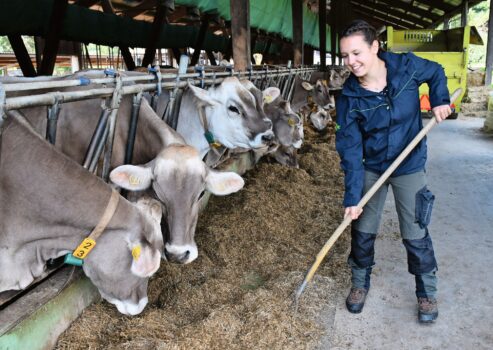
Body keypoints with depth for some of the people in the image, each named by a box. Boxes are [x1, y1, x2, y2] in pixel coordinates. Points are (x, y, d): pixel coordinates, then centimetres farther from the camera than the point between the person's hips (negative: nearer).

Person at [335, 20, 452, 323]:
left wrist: (440, 99, -10)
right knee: (362, 231, 9)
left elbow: (436, 72, 8)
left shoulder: (407, 66, -16)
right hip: (371, 168, 1)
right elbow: (351, 150, -17)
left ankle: (427, 292, 27)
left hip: (410, 167, 0)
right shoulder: (349, 98, -17)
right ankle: (360, 283, 33)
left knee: (415, 235, 4)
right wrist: (352, 197, -20)